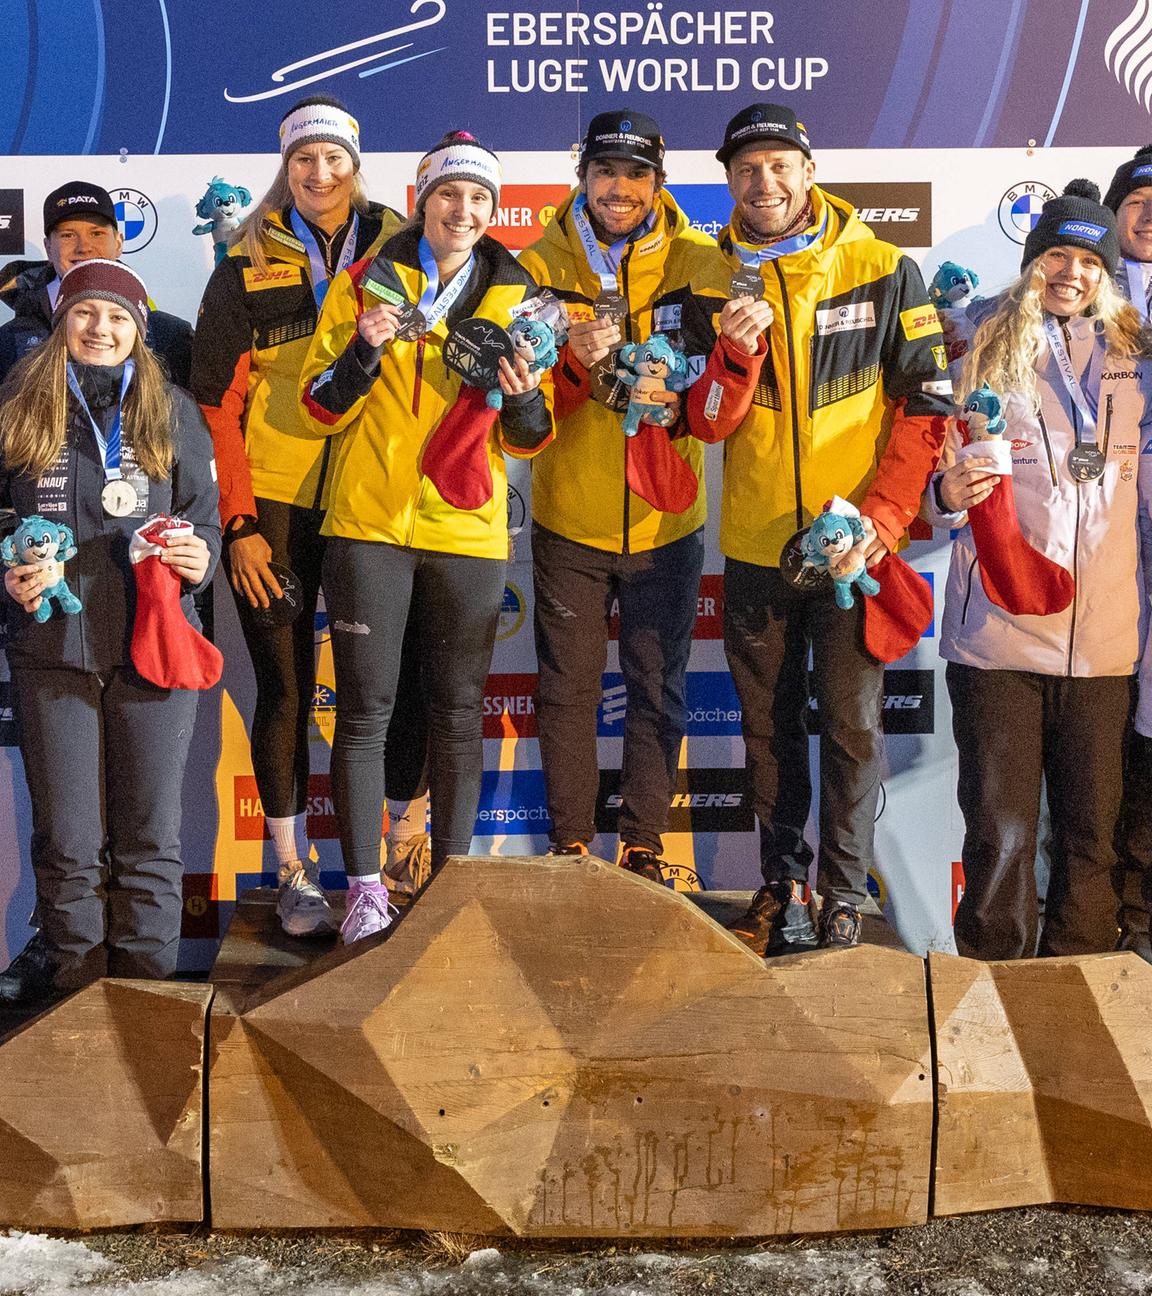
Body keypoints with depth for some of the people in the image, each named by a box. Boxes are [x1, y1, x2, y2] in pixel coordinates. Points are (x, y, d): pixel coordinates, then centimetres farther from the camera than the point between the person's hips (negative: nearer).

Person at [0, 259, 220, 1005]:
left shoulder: (172, 412, 7)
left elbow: (206, 518, 9)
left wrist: (200, 559, -12)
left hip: (154, 646, 0)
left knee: (149, 836, 6)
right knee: (66, 839, 6)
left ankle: (145, 987, 17)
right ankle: (72, 969, 22)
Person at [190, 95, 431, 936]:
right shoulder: (248, 268, 2)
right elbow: (217, 404, 0)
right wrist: (240, 522, -5)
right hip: (275, 507, -1)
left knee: (400, 673, 1)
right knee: (285, 686, 4)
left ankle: (409, 826, 23)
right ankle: (295, 873, 16)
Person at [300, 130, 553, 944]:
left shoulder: (517, 296, 8)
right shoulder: (368, 282, 4)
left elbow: (526, 441, 10)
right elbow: (320, 409, 2)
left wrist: (524, 401, -12)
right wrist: (365, 348, -15)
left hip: (469, 530, 1)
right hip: (370, 523, -1)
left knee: (460, 707, 7)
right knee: (365, 705, 0)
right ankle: (366, 885, 9)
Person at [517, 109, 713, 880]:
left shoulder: (697, 261, -3)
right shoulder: (542, 264, -2)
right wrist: (577, 361, -26)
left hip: (665, 521, 0)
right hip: (568, 520, 0)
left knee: (658, 691, 9)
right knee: (569, 691, 8)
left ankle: (644, 847, 25)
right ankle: (571, 845, 23)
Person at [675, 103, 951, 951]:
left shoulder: (884, 272, -4)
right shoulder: (711, 286, 4)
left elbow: (928, 402, -3)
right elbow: (706, 426, 1)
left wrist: (886, 516, -13)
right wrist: (735, 353, -19)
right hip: (754, 545, 3)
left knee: (852, 723, 1)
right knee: (769, 724, 12)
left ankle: (845, 893, 15)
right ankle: (783, 880, 27)